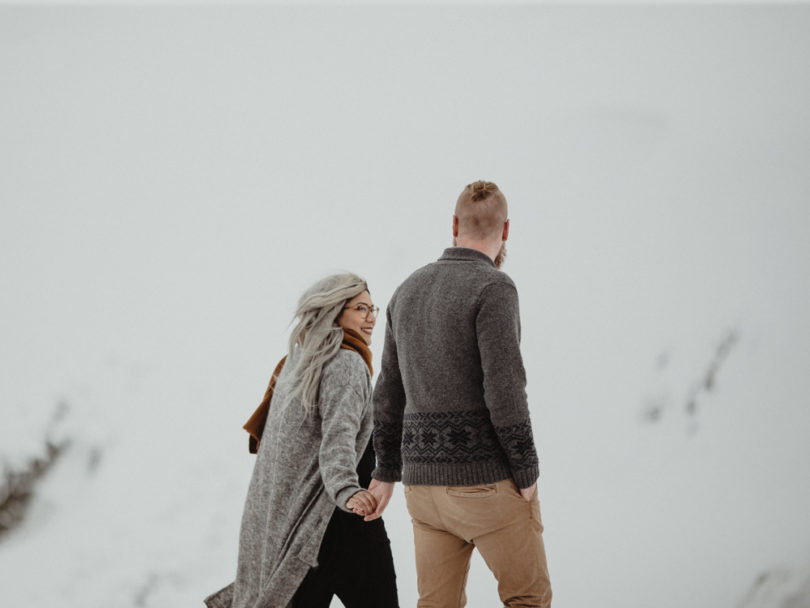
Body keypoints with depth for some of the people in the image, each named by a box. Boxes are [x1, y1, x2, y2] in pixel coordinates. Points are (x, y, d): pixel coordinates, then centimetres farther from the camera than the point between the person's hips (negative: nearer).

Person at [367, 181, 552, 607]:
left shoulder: (409, 290, 11)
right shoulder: (493, 289, -13)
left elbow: (389, 392, 17)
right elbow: (503, 391, -19)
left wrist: (386, 472, 23)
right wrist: (527, 475, -11)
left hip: (424, 478, 7)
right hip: (486, 478, -6)